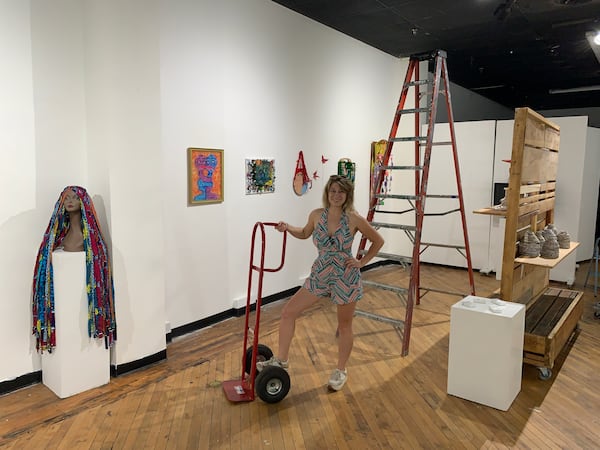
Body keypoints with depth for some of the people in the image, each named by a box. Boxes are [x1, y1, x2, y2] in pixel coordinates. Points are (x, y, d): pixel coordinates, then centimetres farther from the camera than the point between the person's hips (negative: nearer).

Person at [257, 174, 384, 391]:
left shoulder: (354, 219, -14)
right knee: (288, 312, 1)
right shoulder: (316, 215, -4)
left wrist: (362, 262, -7)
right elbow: (305, 233, 16)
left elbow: (378, 241, -1)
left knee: (344, 326, 11)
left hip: (346, 277, -4)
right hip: (320, 275, 4)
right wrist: (288, 228, -2)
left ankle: (340, 371, 34)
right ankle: (281, 359, 18)